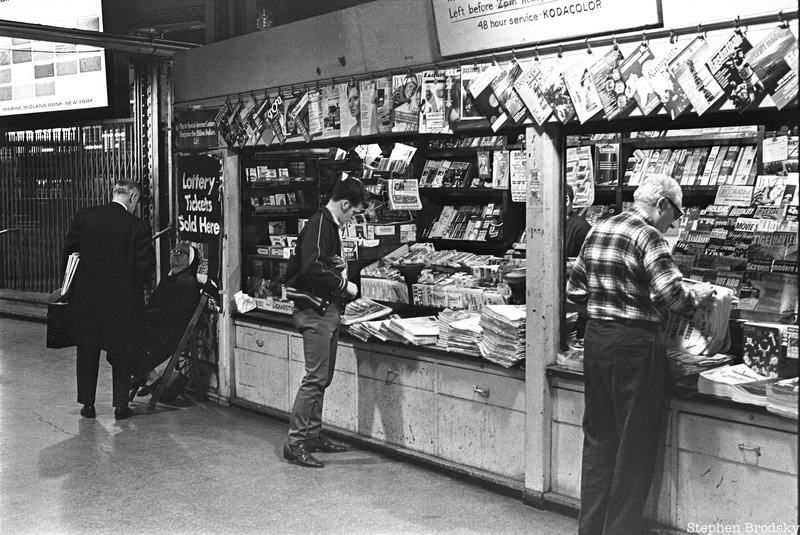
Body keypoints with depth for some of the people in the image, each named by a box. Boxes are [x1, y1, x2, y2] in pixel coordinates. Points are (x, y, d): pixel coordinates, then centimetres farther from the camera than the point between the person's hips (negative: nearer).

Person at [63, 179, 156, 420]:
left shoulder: (83, 216, -2)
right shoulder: (138, 226, -12)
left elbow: (69, 250, 4)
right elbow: (146, 265, -10)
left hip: (86, 297, 3)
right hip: (123, 300, -2)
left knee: (87, 353, 17)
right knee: (122, 355, 12)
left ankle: (87, 403, 23)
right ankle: (121, 405, 14)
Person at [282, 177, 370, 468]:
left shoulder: (330, 225, 18)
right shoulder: (319, 224, -15)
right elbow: (312, 268, -26)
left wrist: (338, 266, 11)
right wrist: (344, 285, -16)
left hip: (328, 309, 11)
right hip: (316, 309, -11)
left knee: (323, 378, 14)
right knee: (315, 377, -10)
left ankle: (313, 434, 22)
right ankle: (295, 442, -5)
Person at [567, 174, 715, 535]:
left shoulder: (597, 231, 11)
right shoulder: (648, 236, -12)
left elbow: (575, 291, 15)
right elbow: (670, 296, -22)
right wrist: (697, 297, -4)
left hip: (595, 337, 8)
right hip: (633, 343, -8)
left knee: (598, 437, 17)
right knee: (635, 446, 5)